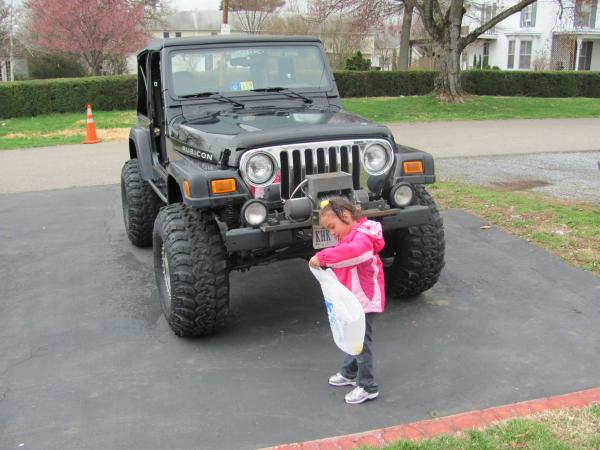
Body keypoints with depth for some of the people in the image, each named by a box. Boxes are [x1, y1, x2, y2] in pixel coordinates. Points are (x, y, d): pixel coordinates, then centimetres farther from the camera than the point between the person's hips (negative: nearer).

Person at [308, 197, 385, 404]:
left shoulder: (363, 235, -21)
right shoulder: (348, 236, 10)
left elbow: (354, 251, -45)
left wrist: (322, 257, -45)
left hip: (365, 300, -10)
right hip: (352, 299, 10)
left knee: (362, 342, 0)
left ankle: (368, 387, 12)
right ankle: (349, 373, 40)